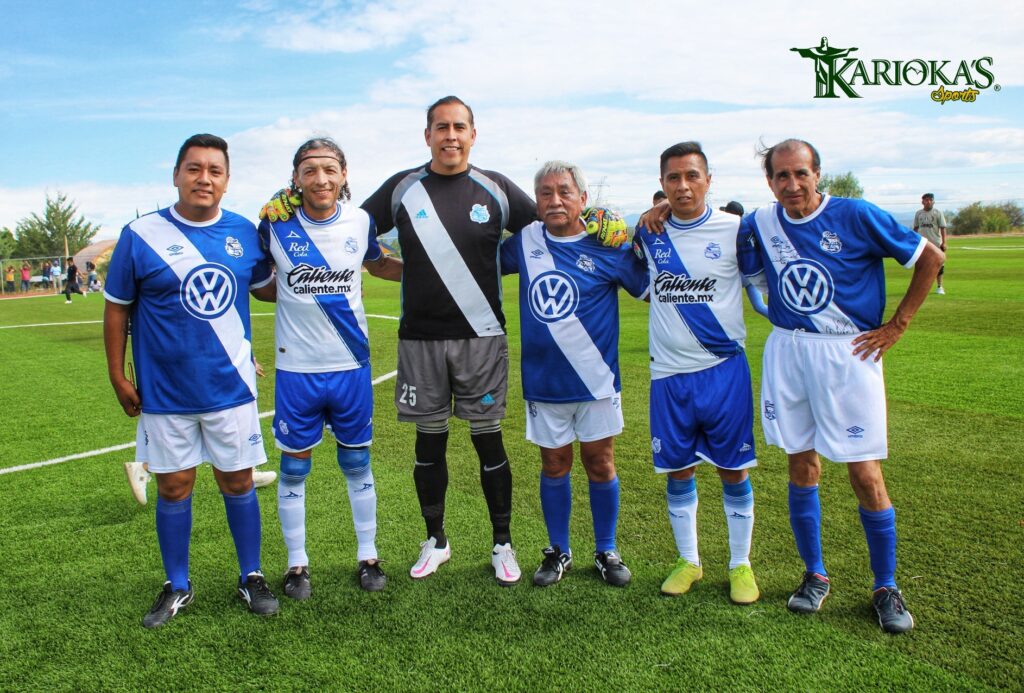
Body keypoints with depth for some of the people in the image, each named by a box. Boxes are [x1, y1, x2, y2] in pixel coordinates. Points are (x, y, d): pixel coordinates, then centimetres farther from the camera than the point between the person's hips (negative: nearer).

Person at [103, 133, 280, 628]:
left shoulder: (244, 232, 0)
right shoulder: (141, 235, -6)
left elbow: (267, 287, 14)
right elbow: (116, 308, 1)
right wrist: (118, 377, 0)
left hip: (230, 386, 1)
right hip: (165, 392, -1)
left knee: (238, 481, 9)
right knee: (172, 487, 10)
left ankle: (251, 578, 26)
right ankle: (177, 588, 28)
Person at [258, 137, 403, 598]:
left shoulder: (360, 222, -2)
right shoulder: (276, 225, -6)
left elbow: (379, 265, 18)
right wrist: (290, 292, -6)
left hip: (351, 365, 1)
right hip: (296, 369, -1)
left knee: (357, 463, 12)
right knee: (294, 467, 9)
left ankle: (368, 556, 29)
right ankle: (297, 563, 27)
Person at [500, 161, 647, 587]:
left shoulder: (605, 247, -6)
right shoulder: (524, 243, 1)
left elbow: (652, 286, 0)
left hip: (595, 379, -2)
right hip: (543, 380, 2)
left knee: (600, 463, 8)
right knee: (554, 464, 12)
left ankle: (606, 552, 26)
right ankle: (558, 552, 29)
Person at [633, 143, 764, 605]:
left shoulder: (734, 230, -3)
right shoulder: (648, 234, 3)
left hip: (724, 368, -2)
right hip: (669, 373, 2)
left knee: (733, 469, 6)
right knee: (677, 470, 10)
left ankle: (740, 564, 23)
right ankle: (688, 561, 28)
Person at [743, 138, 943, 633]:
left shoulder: (855, 216, -7)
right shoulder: (760, 224, 3)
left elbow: (930, 258, -1)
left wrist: (896, 325, -2)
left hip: (849, 352, -3)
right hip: (786, 353, 3)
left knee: (865, 473, -1)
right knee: (802, 467, 9)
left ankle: (886, 587, 17)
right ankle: (814, 575, 25)